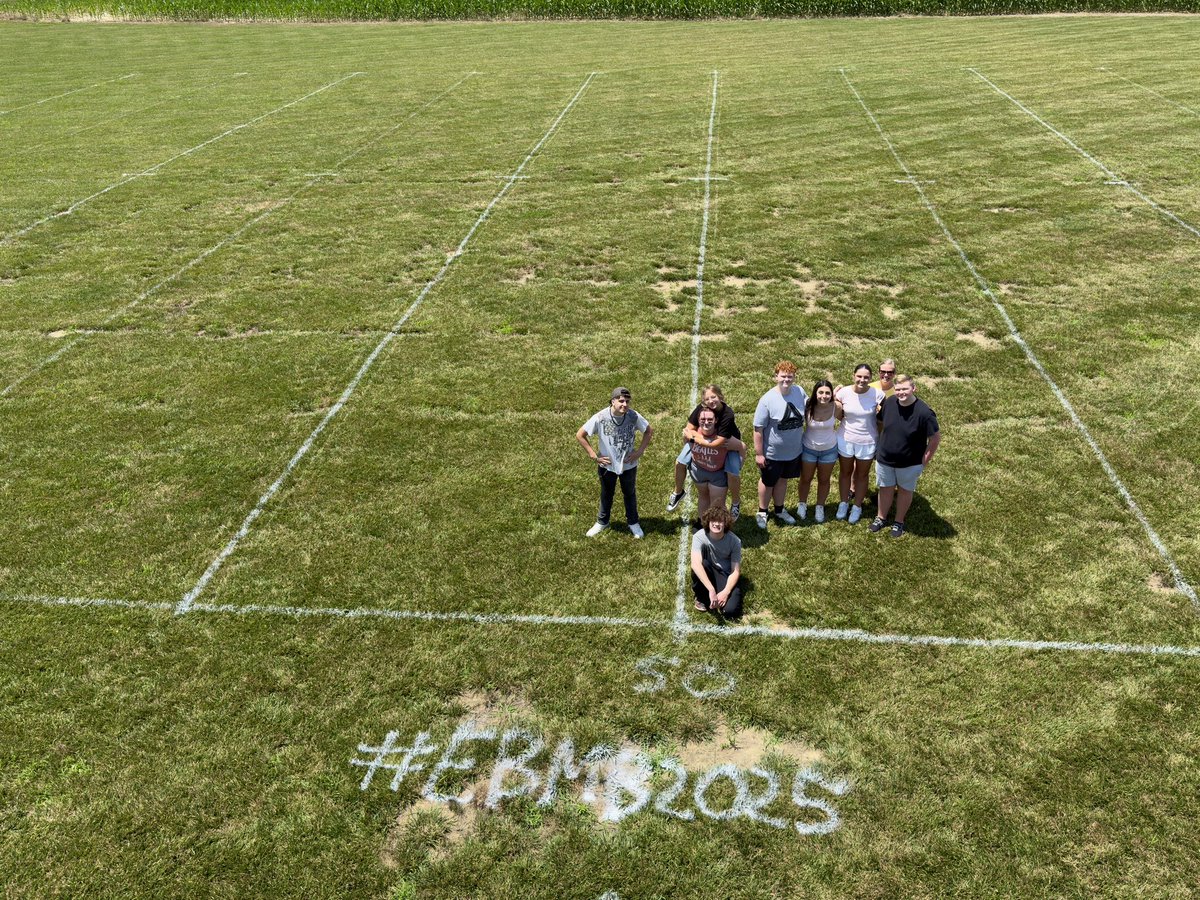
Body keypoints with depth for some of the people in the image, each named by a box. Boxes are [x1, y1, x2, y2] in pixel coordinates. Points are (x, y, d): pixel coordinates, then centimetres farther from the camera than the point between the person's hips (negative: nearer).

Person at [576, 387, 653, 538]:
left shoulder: (634, 416, -20)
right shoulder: (600, 418, -24)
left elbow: (649, 431, -1)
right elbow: (580, 435, -14)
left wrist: (640, 451, -8)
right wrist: (594, 455, -14)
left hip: (629, 465, 1)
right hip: (607, 465, -1)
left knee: (630, 494, 23)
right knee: (606, 494, 23)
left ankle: (633, 522, 44)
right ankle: (602, 522, 46)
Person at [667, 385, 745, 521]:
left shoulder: (727, 414, -39)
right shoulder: (701, 408, -27)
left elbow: (718, 442, -39)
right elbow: (689, 429, -18)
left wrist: (693, 437, -34)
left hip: (728, 442, -4)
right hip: (704, 437, 4)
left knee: (733, 473, -22)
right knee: (680, 462, -2)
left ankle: (736, 503, 10)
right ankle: (678, 492, 27)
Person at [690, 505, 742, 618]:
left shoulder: (734, 541, -18)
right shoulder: (699, 537, -22)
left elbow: (736, 571, -13)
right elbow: (695, 564, -36)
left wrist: (725, 592, -28)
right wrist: (711, 590, -46)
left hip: (726, 575, -1)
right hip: (706, 574, 1)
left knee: (731, 611, -27)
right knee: (701, 565, -36)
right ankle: (701, 596, -7)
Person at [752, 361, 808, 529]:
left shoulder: (800, 392, -8)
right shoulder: (767, 400, -23)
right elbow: (758, 429, -19)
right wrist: (759, 454, -17)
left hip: (794, 451, 4)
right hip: (772, 453, -4)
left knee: (782, 479, 24)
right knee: (768, 482, 16)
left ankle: (780, 510, 44)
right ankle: (762, 512, 37)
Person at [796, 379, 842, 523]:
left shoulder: (836, 407, -21)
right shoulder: (808, 407, -25)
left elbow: (843, 420, 0)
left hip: (829, 450, 1)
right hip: (808, 449, -1)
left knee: (824, 480, 19)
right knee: (805, 479, 17)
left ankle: (820, 507, 40)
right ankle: (802, 504, 42)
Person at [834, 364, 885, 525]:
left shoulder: (877, 394, -17)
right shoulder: (844, 392, -13)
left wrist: (881, 442, -8)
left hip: (867, 442, -1)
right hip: (845, 439, 1)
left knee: (862, 474, 16)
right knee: (845, 472, 18)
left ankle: (857, 506, 35)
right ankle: (844, 502, 39)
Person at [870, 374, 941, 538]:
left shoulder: (924, 412, -27)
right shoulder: (889, 402, -13)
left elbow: (936, 438, -16)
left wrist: (925, 460, -11)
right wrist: (883, 445, 9)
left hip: (909, 463, -3)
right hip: (885, 459, 3)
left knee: (904, 491, 19)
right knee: (885, 489, 21)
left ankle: (899, 522, 39)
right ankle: (881, 517, 42)